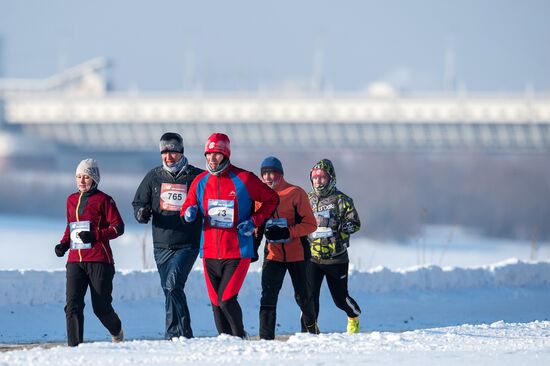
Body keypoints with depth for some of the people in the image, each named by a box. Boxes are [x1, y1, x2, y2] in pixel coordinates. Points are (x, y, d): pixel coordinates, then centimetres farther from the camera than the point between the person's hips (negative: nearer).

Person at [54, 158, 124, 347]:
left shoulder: (103, 200, -3)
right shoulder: (71, 200, 15)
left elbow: (118, 227, -5)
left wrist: (95, 235, -18)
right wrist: (63, 244, 8)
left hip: (99, 260, -4)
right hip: (75, 260, 4)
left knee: (101, 307, 4)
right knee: (73, 305, -12)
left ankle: (117, 331, 34)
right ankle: (74, 345, -12)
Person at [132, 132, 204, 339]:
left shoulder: (196, 177, -1)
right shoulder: (154, 177, 9)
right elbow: (138, 203, 13)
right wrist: (142, 213, -9)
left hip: (187, 244, -5)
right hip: (162, 245, 5)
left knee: (173, 284, -21)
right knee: (170, 290, 9)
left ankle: (174, 333, -18)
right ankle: (185, 335, 18)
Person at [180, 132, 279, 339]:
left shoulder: (243, 179, -5)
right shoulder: (201, 182, 7)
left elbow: (271, 199, 5)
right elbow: (188, 206, 17)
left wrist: (255, 221, -7)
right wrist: (189, 212, -7)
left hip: (237, 252, -5)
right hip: (210, 252, 5)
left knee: (226, 300, -14)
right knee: (216, 304, 6)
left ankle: (239, 337, 8)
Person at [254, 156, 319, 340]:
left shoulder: (296, 193, -7)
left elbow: (310, 224, -9)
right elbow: (257, 226, 17)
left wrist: (287, 232, -22)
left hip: (296, 253, -2)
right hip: (273, 254, 2)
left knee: (302, 296, 10)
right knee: (268, 297, -13)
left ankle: (311, 324, 38)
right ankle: (266, 338, -13)